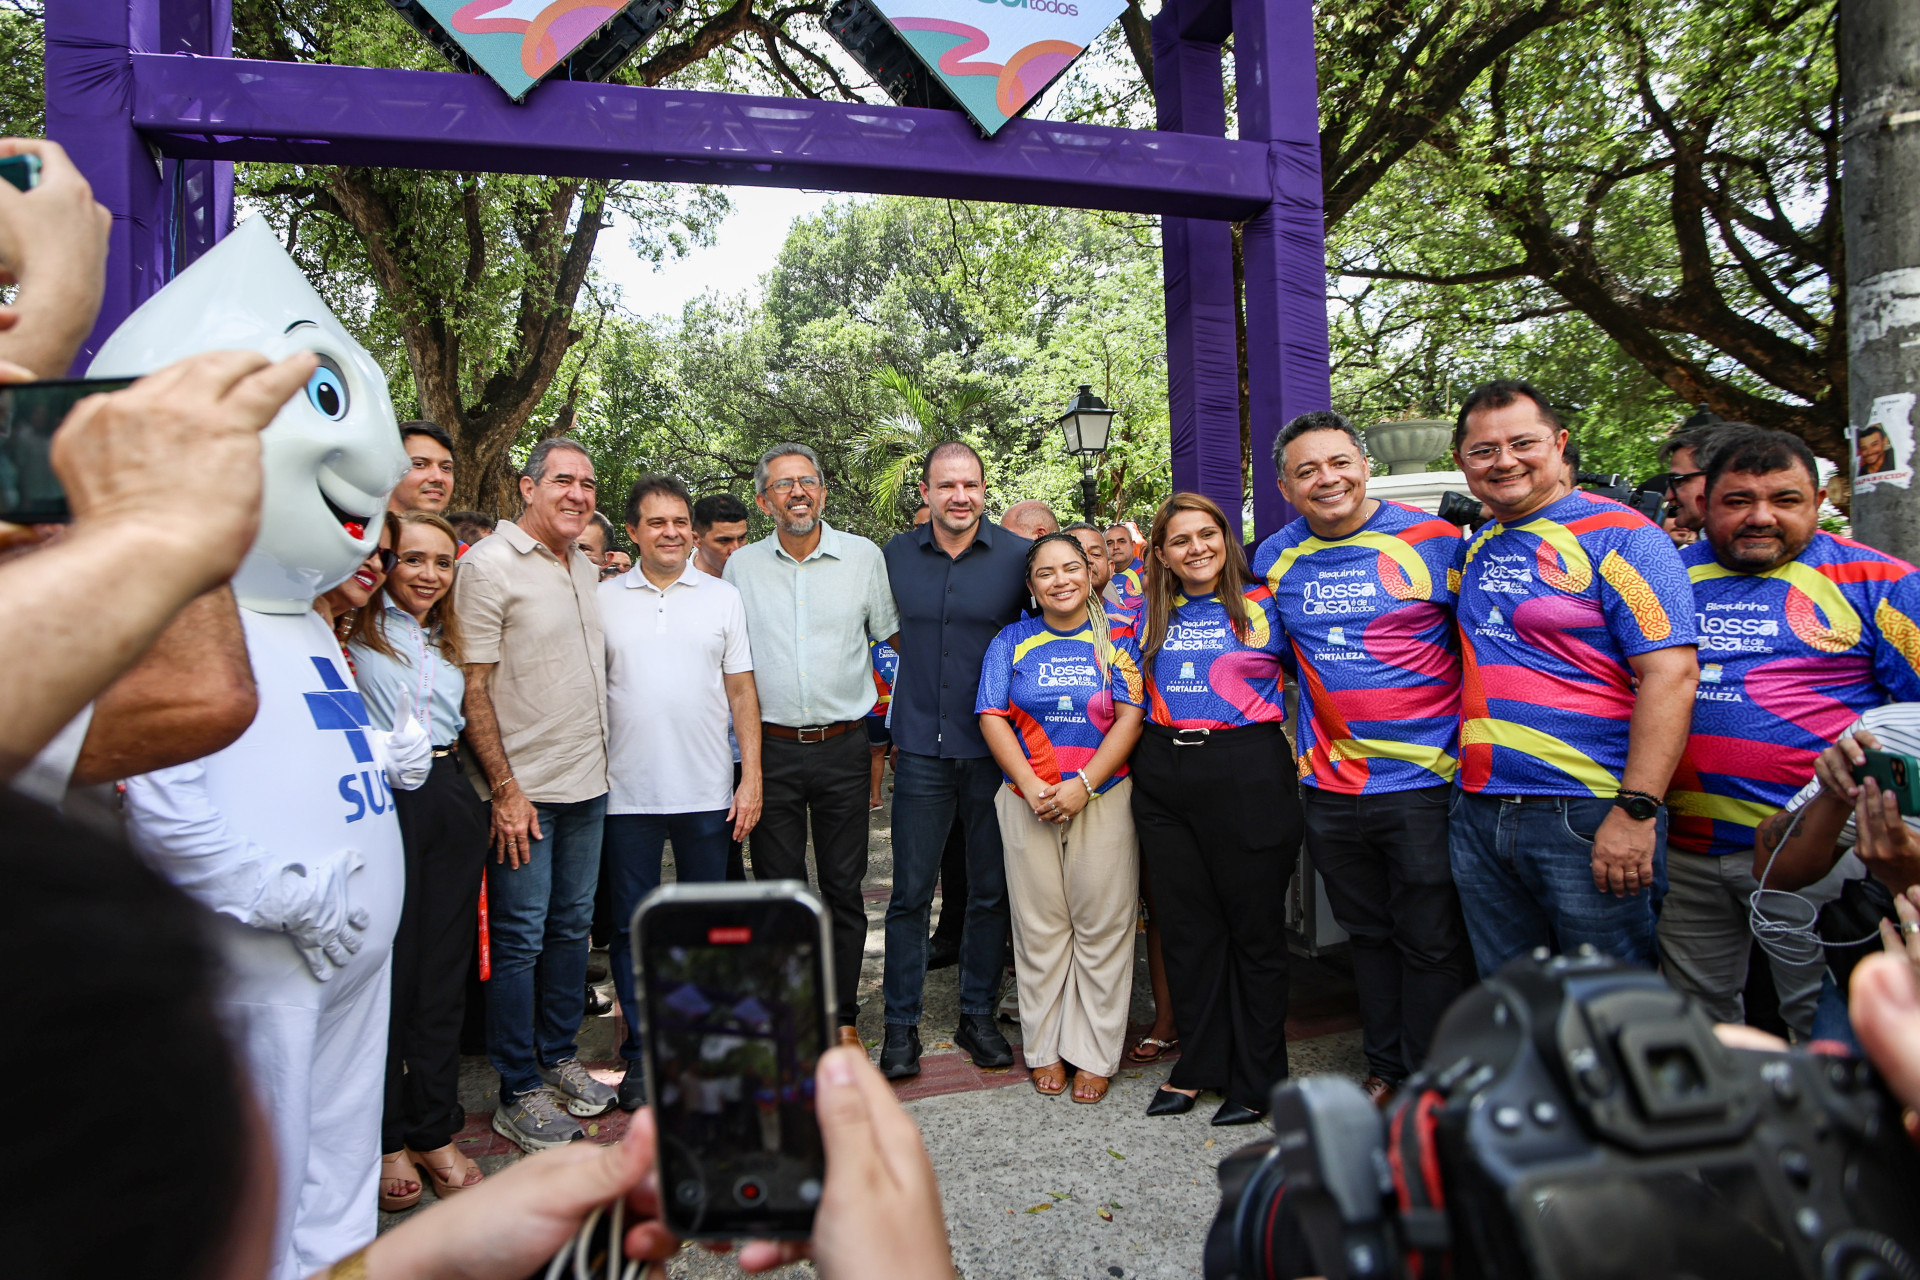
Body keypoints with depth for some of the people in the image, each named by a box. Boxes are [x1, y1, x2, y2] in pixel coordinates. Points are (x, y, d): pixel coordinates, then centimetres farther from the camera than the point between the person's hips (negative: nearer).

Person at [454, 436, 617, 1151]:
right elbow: (474, 688, -14)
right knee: (520, 938, 2)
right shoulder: (490, 565, -11)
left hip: (587, 782, 7)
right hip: (525, 790, -7)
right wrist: (505, 789, -16)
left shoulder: (586, 567, 11)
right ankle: (518, 1095, 15)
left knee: (572, 925, 15)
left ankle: (559, 1057, 30)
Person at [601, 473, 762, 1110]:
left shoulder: (723, 597, 5)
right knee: (632, 927, 8)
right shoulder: (602, 600, 5)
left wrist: (751, 778, -2)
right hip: (625, 793, 0)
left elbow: (742, 693, 4)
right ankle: (641, 1052, 23)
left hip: (708, 792, 0)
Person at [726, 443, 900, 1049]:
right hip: (771, 749, 1)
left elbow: (896, 636, 12)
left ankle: (843, 1013, 23)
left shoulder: (864, 557, 1)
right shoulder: (741, 566, 5)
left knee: (844, 887, 8)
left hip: (842, 746, -1)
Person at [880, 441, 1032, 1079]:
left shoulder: (1018, 555, -1)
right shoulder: (895, 556, 5)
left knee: (992, 890, 9)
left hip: (995, 747, 0)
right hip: (921, 746, 1)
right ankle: (901, 1025, 16)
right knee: (910, 891, 3)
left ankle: (978, 1015, 25)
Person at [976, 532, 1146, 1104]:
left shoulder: (1116, 638, 4)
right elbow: (993, 718, 1)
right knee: (1039, 926, 7)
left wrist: (1082, 784, -14)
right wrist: (1033, 788, -11)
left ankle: (1094, 1053, 17)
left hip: (1103, 799, -1)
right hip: (1028, 803, 1)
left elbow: (1130, 718, -4)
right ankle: (1044, 1047, 22)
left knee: (1101, 927, 4)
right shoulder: (1011, 642, 8)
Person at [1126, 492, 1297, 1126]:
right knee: (1185, 925, 10)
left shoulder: (1263, 605, 1)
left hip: (1248, 772, -4)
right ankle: (1199, 1064, 25)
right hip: (1163, 776, 4)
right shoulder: (1150, 614, 12)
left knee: (1254, 925, 4)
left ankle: (1256, 1078, 19)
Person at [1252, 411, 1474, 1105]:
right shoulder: (1274, 558, 4)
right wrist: (1297, 747, 10)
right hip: (1330, 787, 4)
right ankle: (1385, 1068, 34)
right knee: (1368, 935, 18)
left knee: (1432, 943, 7)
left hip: (1426, 780, -4)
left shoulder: (1434, 540, -6)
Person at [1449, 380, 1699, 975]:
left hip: (1588, 817, -6)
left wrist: (1636, 811, -19)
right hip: (1478, 815, 6)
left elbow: (1671, 672, -15)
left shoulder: (1617, 534, -7)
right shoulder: (1475, 547, 13)